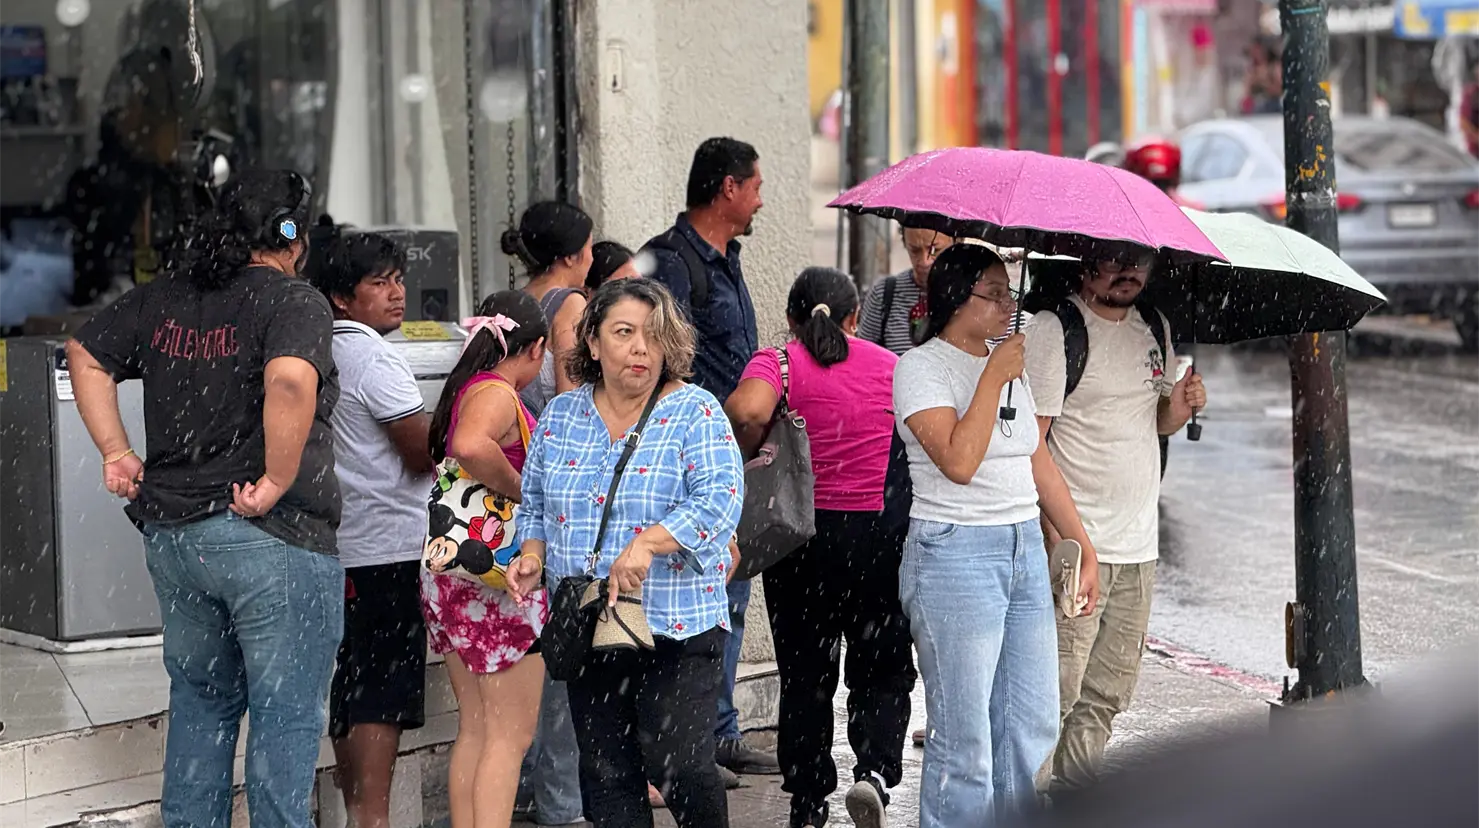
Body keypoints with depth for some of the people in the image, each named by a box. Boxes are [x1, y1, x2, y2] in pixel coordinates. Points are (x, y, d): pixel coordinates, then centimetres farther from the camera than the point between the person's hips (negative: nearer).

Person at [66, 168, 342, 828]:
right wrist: (277, 482, -21)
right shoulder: (294, 301, -12)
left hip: (171, 535, 7)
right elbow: (290, 382, -31)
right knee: (286, 718, 1)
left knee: (200, 702, 21)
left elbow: (85, 354, 19)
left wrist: (116, 451, 16)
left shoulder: (163, 298, 10)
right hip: (274, 539, -7)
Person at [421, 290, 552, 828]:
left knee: (475, 729, 14)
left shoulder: (465, 390, 13)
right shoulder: (497, 395, -15)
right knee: (511, 733, -4)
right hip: (501, 577, -9)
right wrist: (523, 492, -22)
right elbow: (472, 447, -36)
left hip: (453, 579, 9)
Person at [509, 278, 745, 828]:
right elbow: (535, 503, 19)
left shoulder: (695, 413, -4)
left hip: (676, 630, -4)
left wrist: (646, 543, -29)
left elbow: (720, 499, -17)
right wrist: (533, 554, -1)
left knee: (677, 766, -7)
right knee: (605, 773, 8)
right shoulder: (561, 416, 10)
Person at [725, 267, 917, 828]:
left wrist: (745, 457, -6)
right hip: (883, 533, 1)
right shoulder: (892, 366, 6)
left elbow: (749, 408, -24)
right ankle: (875, 769, -12)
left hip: (805, 535, -1)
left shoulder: (779, 362, -3)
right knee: (883, 673, 12)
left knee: (804, 676, 11)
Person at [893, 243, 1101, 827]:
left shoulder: (1009, 366, 15)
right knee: (965, 738, -6)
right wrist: (994, 376, -15)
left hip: (1025, 549, 8)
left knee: (1034, 725, 7)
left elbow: (1040, 463, 21)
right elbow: (959, 461, -21)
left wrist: (1084, 547, 19)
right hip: (955, 555, -7)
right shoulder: (920, 367, -7)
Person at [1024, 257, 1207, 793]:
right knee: (1055, 690, -10)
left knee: (1107, 694, 10)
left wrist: (1179, 408, 0)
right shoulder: (1054, 328, -9)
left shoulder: (1155, 328, 12)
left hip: (1139, 545, 7)